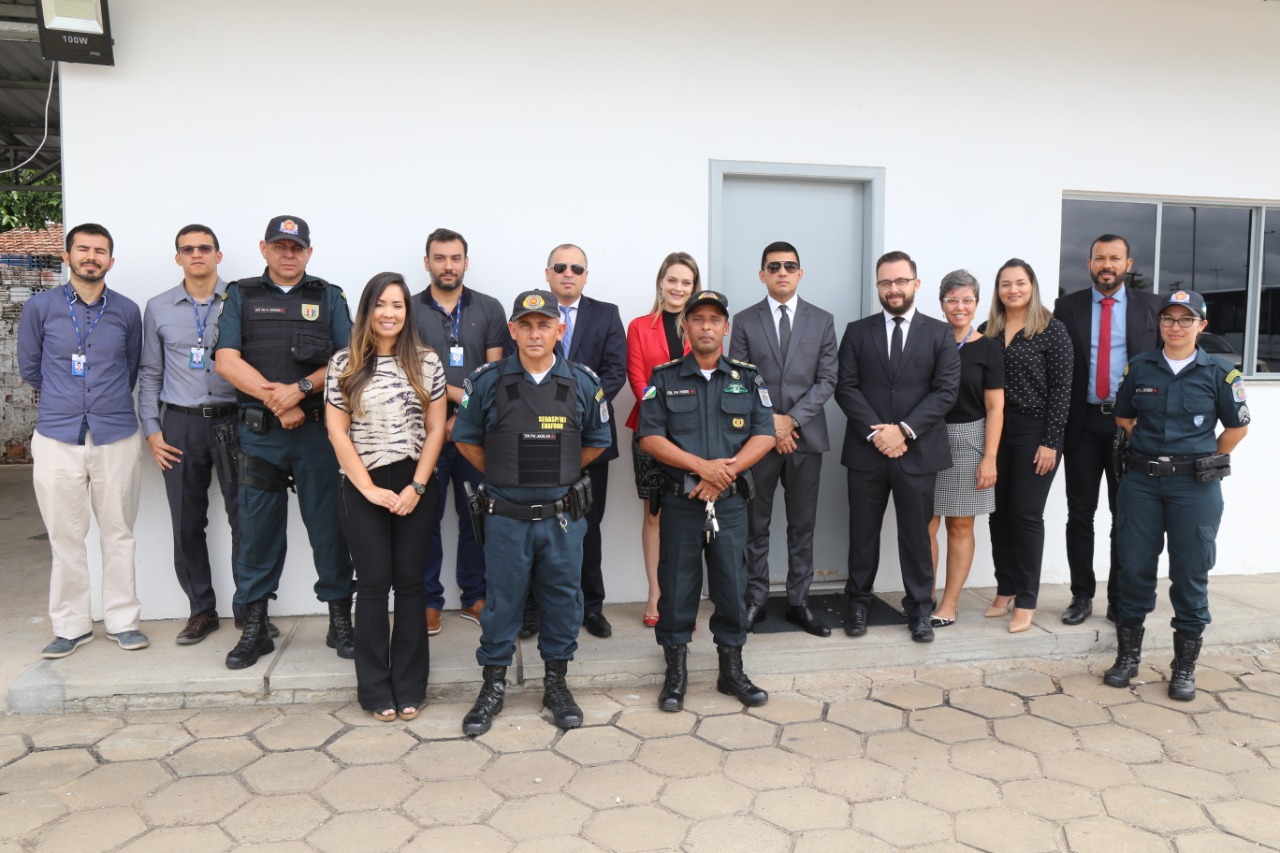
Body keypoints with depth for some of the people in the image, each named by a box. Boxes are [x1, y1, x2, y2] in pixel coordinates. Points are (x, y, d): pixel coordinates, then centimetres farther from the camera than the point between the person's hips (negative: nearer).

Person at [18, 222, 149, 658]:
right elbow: (29, 368, 11)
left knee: (118, 532, 7)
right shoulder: (41, 306, 2)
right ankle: (71, 625, 17)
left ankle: (122, 620, 17)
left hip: (116, 437, 0)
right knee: (65, 536, 5)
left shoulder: (127, 310, 5)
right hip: (57, 437, 0)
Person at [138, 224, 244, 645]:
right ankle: (201, 610, 19)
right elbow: (150, 374, 12)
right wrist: (152, 429, 5)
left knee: (245, 517, -2)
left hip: (233, 420, -2)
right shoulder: (158, 308, 10)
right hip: (181, 424, 2)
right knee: (187, 523, 6)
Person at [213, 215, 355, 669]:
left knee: (329, 526, 3)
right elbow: (227, 361, -2)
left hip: (318, 429, 0)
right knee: (258, 530, 6)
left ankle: (340, 622, 15)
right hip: (259, 432, 1)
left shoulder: (328, 297, 10)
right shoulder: (241, 296, 10)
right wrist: (275, 399, -12)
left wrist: (300, 388, -13)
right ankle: (254, 628, 19)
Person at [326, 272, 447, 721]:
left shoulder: (427, 362, 2)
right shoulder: (344, 364, 0)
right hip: (363, 488, 0)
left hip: (416, 486, 1)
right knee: (373, 584, 3)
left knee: (409, 582, 6)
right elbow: (337, 431, -1)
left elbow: (435, 429, 1)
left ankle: (409, 687, 17)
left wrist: (416, 487, -8)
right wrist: (369, 488, -8)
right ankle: (376, 690, 15)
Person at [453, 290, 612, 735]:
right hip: (505, 515, -1)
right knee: (502, 600, 8)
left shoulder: (583, 383, 0)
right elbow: (467, 439, 6)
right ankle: (493, 685, 24)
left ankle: (556, 682, 27)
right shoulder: (488, 381, -4)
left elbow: (597, 441, 12)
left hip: (563, 515, 1)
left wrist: (559, 473, 8)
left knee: (563, 598, 10)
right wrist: (503, 476, 6)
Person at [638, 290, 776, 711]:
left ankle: (732, 669, 22)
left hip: (730, 502, 1)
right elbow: (650, 438, -6)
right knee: (677, 586, 5)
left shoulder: (748, 378, 7)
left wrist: (723, 476, -14)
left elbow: (764, 436, -1)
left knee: (732, 586, 7)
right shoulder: (664, 377, 2)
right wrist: (702, 466, -16)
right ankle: (676, 672, 18)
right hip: (679, 501, -1)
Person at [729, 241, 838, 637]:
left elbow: (827, 380, 0)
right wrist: (768, 422, -10)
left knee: (802, 526, 8)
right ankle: (755, 602, 16)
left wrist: (792, 419, -11)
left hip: (806, 437, 1)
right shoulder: (745, 321, 4)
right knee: (755, 526, 6)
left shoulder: (822, 320, 6)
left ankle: (798, 602, 18)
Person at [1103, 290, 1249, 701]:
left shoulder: (1219, 373, -2)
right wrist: (1147, 452, 10)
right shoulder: (1139, 367, 4)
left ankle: (1184, 667, 18)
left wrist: (1206, 463, 5)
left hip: (1195, 486, -2)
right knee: (1134, 569, 6)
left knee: (1190, 576, 5)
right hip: (1141, 482, 2)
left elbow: (1237, 427, 6)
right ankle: (1128, 655, 20)